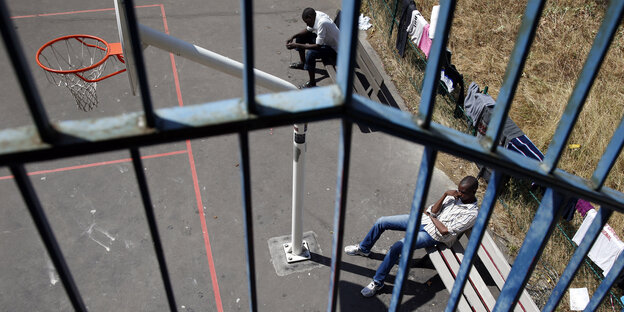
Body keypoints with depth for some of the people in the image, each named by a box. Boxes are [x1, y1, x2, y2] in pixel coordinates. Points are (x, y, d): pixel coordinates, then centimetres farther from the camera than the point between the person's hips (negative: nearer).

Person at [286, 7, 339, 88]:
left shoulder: (322, 23, -36)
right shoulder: (316, 14, -9)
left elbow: (318, 46, -33)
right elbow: (308, 30, 8)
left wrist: (297, 45, -29)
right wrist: (293, 37, -5)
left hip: (333, 48, -9)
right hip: (324, 39, 9)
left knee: (310, 53, -32)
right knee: (300, 37, 9)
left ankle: (312, 83, -17)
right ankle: (303, 63, 26)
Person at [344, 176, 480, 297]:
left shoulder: (472, 213, -18)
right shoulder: (455, 194, 1)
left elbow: (445, 231, -21)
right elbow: (433, 211, -4)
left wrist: (432, 217, -6)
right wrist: (445, 194, -16)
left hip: (432, 235, -7)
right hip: (422, 219, 7)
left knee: (397, 247, -26)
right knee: (381, 222, -1)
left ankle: (377, 282, -9)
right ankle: (363, 248, 26)